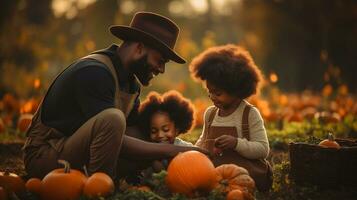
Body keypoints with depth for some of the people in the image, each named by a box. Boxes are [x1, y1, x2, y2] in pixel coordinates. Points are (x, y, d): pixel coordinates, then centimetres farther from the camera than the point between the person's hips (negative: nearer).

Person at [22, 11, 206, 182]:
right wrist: (171, 150, -24)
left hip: (81, 155, 9)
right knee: (112, 118, -30)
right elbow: (116, 142, -27)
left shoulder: (133, 83, 7)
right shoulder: (93, 72, -22)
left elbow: (134, 134, -1)